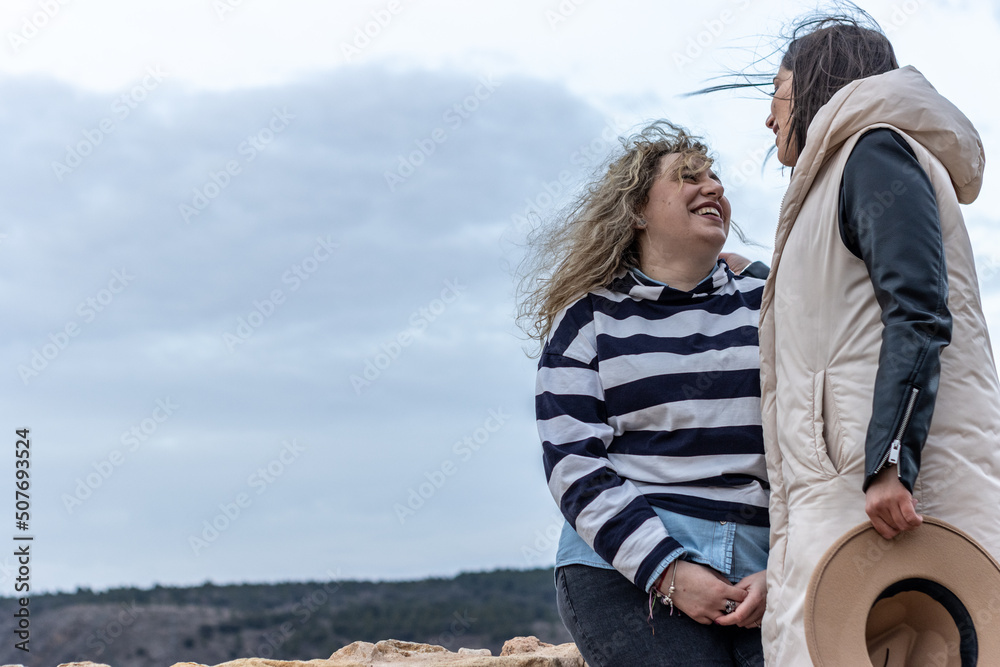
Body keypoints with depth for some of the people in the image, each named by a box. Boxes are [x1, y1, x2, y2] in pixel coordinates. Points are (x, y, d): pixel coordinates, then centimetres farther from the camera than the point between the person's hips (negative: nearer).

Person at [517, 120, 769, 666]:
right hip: (625, 571, -2)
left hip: (761, 573, 2)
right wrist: (666, 571, -10)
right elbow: (574, 463, 0)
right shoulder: (589, 318, 8)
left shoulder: (764, 302, 13)